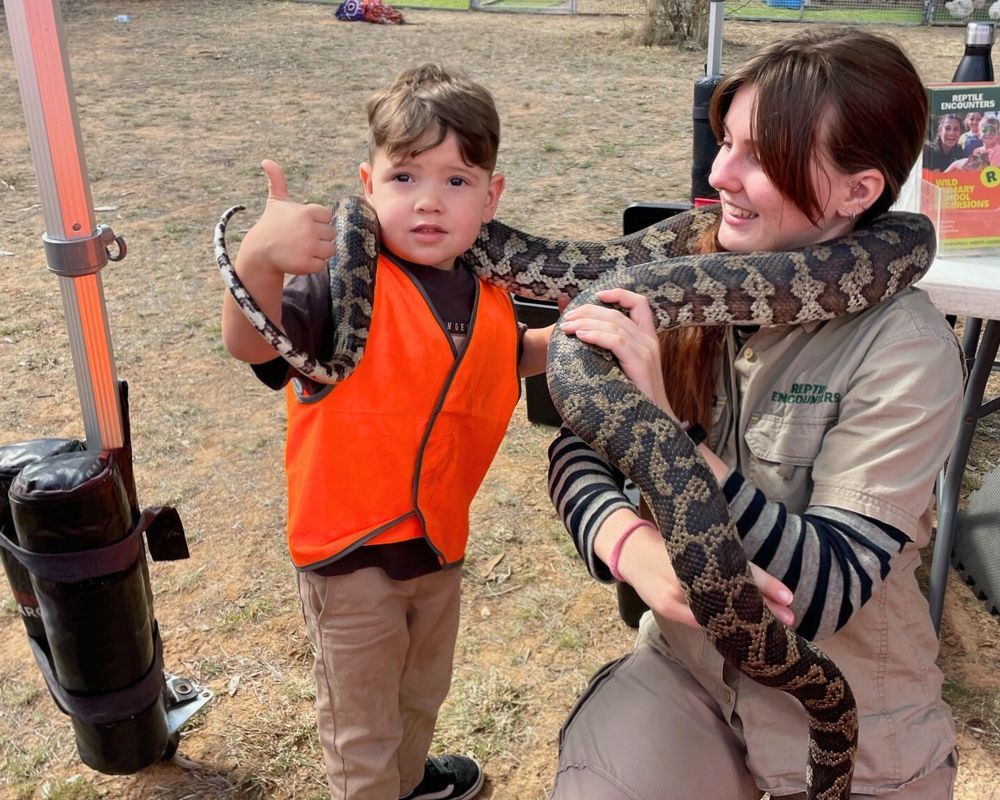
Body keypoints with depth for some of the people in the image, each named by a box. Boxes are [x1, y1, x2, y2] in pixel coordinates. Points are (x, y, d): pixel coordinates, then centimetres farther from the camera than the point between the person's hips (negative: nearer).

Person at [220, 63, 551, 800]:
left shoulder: (485, 295, -3)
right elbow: (252, 342, -39)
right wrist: (257, 258, -57)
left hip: (440, 538, 7)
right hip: (352, 549, -6)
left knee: (423, 692, 32)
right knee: (362, 727, 16)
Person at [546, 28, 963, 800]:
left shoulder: (907, 352, -21)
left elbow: (821, 590, -26)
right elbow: (578, 448, -11)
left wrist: (659, 415, -33)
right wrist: (632, 545, -33)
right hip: (686, 661, 3)